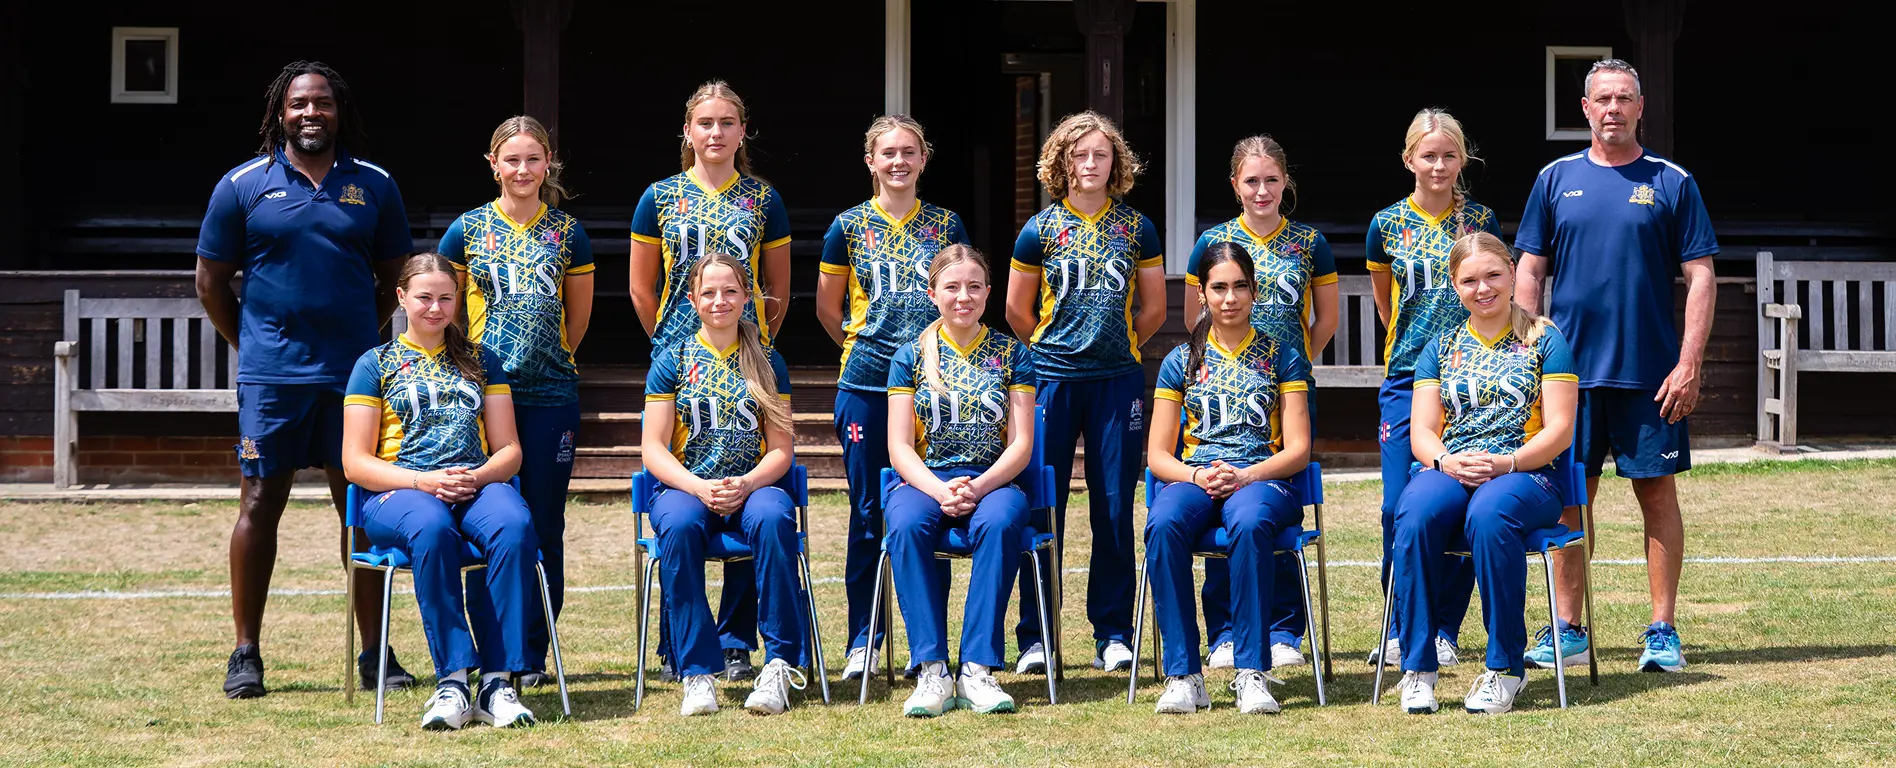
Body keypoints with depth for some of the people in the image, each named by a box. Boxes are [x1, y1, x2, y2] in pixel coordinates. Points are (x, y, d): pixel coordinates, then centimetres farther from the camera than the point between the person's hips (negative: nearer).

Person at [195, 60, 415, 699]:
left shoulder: (374, 186, 9)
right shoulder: (243, 186, 3)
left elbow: (394, 278, 16)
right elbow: (211, 280, 8)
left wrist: (362, 340, 9)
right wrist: (250, 346, 6)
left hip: (355, 375, 2)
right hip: (271, 376, -1)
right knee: (260, 503, 0)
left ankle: (374, 653, 9)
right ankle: (245, 654, 7)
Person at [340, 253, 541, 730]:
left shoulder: (480, 361, 22)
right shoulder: (376, 364, 14)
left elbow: (509, 450, 16)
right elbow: (355, 462, 5)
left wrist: (478, 476, -8)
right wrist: (423, 481, -12)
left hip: (477, 486, 2)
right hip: (398, 491, -2)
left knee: (514, 526, -36)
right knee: (432, 529, -40)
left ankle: (498, 682, -38)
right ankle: (452, 683, -41)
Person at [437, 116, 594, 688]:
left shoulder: (567, 234, 7)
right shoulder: (468, 230, 5)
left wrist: (545, 357, 12)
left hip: (550, 395, 1)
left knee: (544, 526, 2)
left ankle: (533, 655, 8)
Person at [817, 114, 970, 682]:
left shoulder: (945, 225, 7)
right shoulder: (849, 227, 3)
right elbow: (828, 308, 12)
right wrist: (864, 346, 12)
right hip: (865, 384, -1)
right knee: (868, 513, 1)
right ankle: (863, 640, 7)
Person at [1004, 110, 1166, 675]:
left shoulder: (1136, 229, 6)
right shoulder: (1040, 230, 4)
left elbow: (1153, 309, 13)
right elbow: (1018, 311, 11)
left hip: (1118, 380, 1)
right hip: (1052, 380, -1)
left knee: (1115, 510, 1)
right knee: (1042, 508, -2)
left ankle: (1112, 635, 10)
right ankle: (1035, 638, 4)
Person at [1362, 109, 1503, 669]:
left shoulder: (1481, 222, 3)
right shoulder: (1387, 225, 4)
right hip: (1406, 376, 0)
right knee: (1398, 506, -5)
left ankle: (1444, 630, 7)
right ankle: (1401, 629, 7)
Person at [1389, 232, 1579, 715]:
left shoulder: (1544, 341, 8)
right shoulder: (1440, 349, 19)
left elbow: (1559, 431, 0)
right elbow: (1421, 431, 10)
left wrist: (1505, 463, -18)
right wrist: (1447, 461, -13)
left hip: (1527, 473, -3)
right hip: (1448, 470, 3)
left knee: (1489, 513, -40)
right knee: (1415, 516, -34)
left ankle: (1506, 666, -28)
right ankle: (1418, 667, -27)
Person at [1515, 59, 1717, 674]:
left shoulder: (1672, 184, 2)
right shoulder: (1556, 180, 8)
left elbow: (1700, 277, 0)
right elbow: (1530, 273, 10)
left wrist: (1689, 363, -9)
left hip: (1651, 371, -2)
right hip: (1569, 368, 2)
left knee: (1657, 491, 0)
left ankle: (1663, 631, 7)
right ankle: (1568, 631, 13)